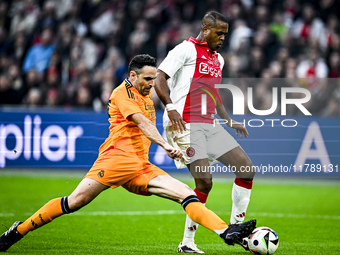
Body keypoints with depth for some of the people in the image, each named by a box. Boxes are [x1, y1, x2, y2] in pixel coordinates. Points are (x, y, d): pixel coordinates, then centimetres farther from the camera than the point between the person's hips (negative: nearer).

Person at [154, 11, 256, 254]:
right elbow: (160, 81, -12)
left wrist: (229, 120, 26)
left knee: (246, 168, 0)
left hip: (209, 125, 8)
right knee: (205, 181, -17)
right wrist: (171, 108, -26)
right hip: (185, 125, -8)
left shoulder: (218, 59, 21)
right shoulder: (187, 49, -5)